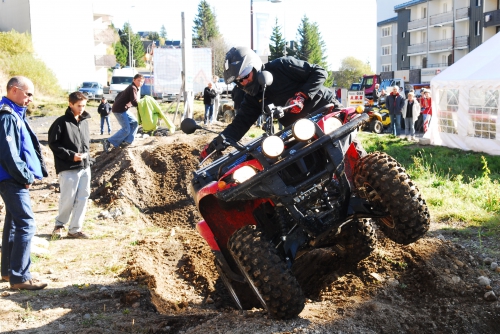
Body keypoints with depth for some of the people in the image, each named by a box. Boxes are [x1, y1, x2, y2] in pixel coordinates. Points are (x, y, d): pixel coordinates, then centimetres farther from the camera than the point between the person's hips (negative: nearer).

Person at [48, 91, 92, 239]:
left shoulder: (84, 121, 12)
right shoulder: (61, 122, -9)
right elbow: (53, 144, -9)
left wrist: (86, 153, 4)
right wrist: (71, 155, -16)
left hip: (85, 167, 6)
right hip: (68, 168, -6)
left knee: (83, 198, 6)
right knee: (68, 199, -1)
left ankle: (75, 229, 16)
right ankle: (59, 224, 23)